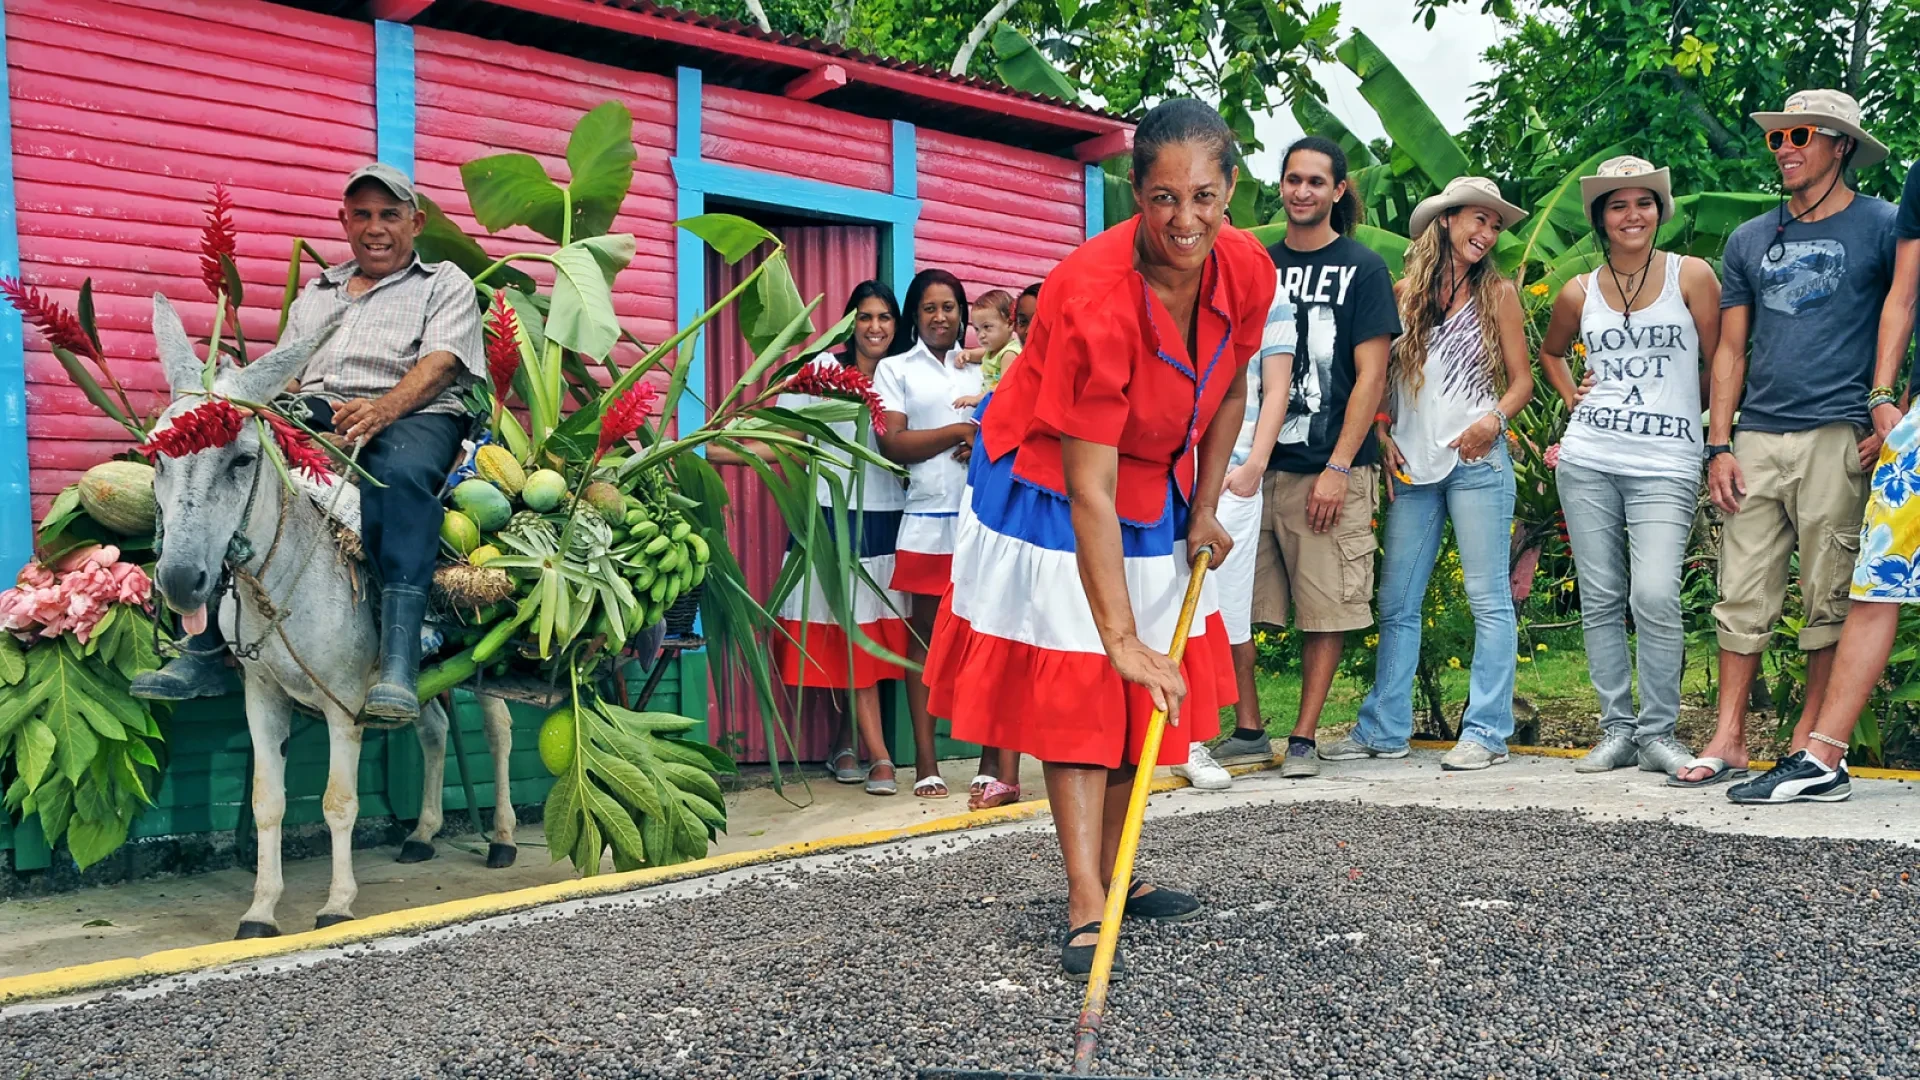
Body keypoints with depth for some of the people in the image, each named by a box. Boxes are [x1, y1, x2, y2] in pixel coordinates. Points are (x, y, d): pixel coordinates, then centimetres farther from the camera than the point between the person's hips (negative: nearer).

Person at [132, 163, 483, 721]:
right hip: (312, 412, 4)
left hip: (412, 412, -4)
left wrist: (383, 407, -21)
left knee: (403, 471, -41)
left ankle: (398, 665, -52)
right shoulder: (316, 292, 33)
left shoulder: (446, 283, 19)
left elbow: (441, 362, 0)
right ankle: (201, 650, -27)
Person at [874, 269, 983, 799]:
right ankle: (926, 762, 3)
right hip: (926, 519, -2)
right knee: (925, 632, 0)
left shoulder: (981, 368, 19)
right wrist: (961, 431, -6)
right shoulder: (895, 369, 10)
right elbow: (892, 443, -2)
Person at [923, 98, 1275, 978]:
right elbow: (1088, 492, -35)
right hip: (1051, 490, -7)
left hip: (1155, 490, 7)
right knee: (1076, 681, -9)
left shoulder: (1247, 272, -17)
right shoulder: (1095, 296, -36)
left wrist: (1204, 510, 1)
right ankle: (1086, 908, -5)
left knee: (1147, 687, 12)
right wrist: (1121, 637, -36)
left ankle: (1109, 873, 26)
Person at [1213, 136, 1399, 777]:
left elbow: (1370, 375, -4)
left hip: (1327, 469, -4)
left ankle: (1304, 739, 9)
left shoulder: (1362, 268, 2)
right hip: (1254, 463, 4)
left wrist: (1338, 468, -11)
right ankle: (1247, 732, 15)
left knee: (1327, 612, 0)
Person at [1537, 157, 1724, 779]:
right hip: (1587, 459, 3)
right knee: (1600, 599, 3)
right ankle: (1616, 729, 13)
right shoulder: (1579, 294, 10)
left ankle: (1658, 732, 0)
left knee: (1655, 597, -15)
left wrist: (1677, 410, 6)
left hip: (1667, 464, -3)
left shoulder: (1691, 276, 2)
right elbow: (1550, 352, 28)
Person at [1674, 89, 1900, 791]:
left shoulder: (1881, 228, 4)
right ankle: (1728, 742, 6)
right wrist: (1719, 447, 6)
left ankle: (1812, 745, 8)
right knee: (1743, 598, 2)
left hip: (1837, 437, -4)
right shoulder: (1750, 240, 16)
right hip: (1757, 438, 4)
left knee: (1829, 599, 0)